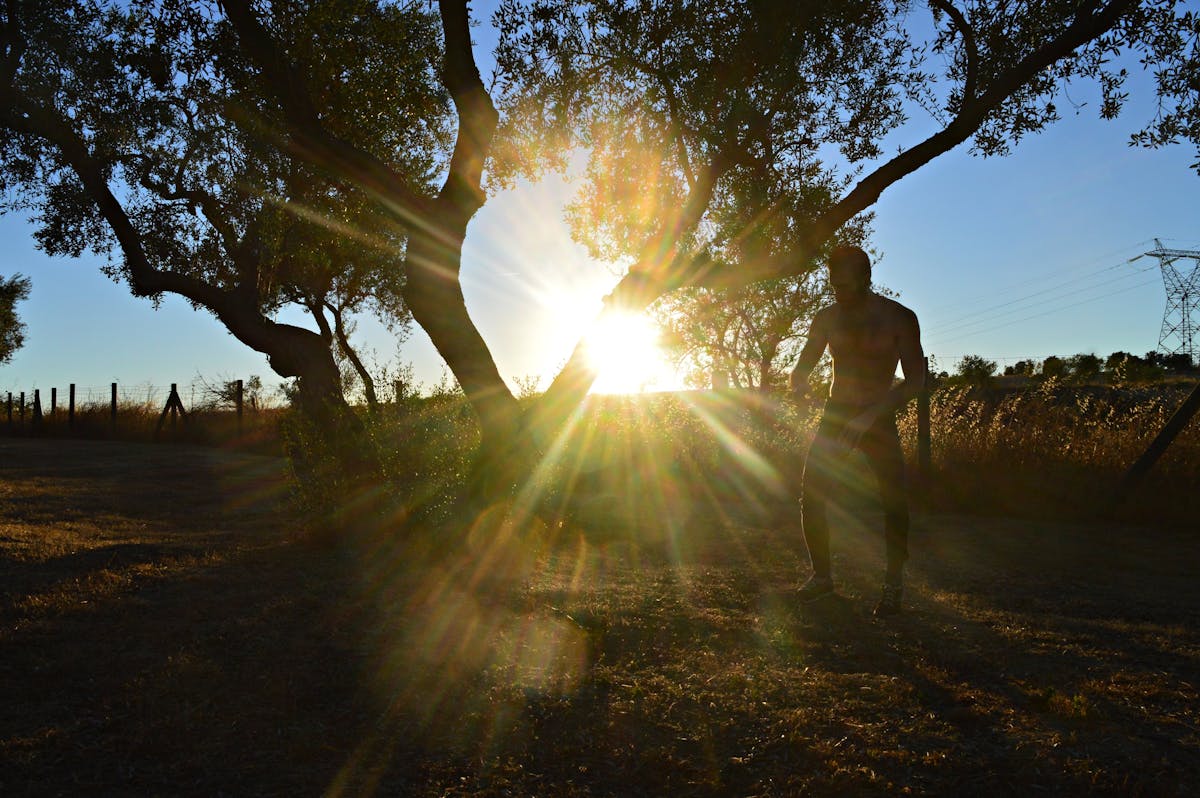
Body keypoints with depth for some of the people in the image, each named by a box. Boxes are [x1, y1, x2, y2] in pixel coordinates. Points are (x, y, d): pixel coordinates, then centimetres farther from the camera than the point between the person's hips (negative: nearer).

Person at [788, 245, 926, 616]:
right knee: (811, 495, -7)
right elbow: (801, 368, 8)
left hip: (879, 419, -3)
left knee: (895, 499, -14)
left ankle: (893, 585, 3)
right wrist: (798, 383, -18)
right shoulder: (827, 318, 3)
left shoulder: (898, 318, -8)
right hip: (835, 415, 3)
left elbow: (915, 380, -12)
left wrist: (872, 415, -25)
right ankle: (821, 575, 10)